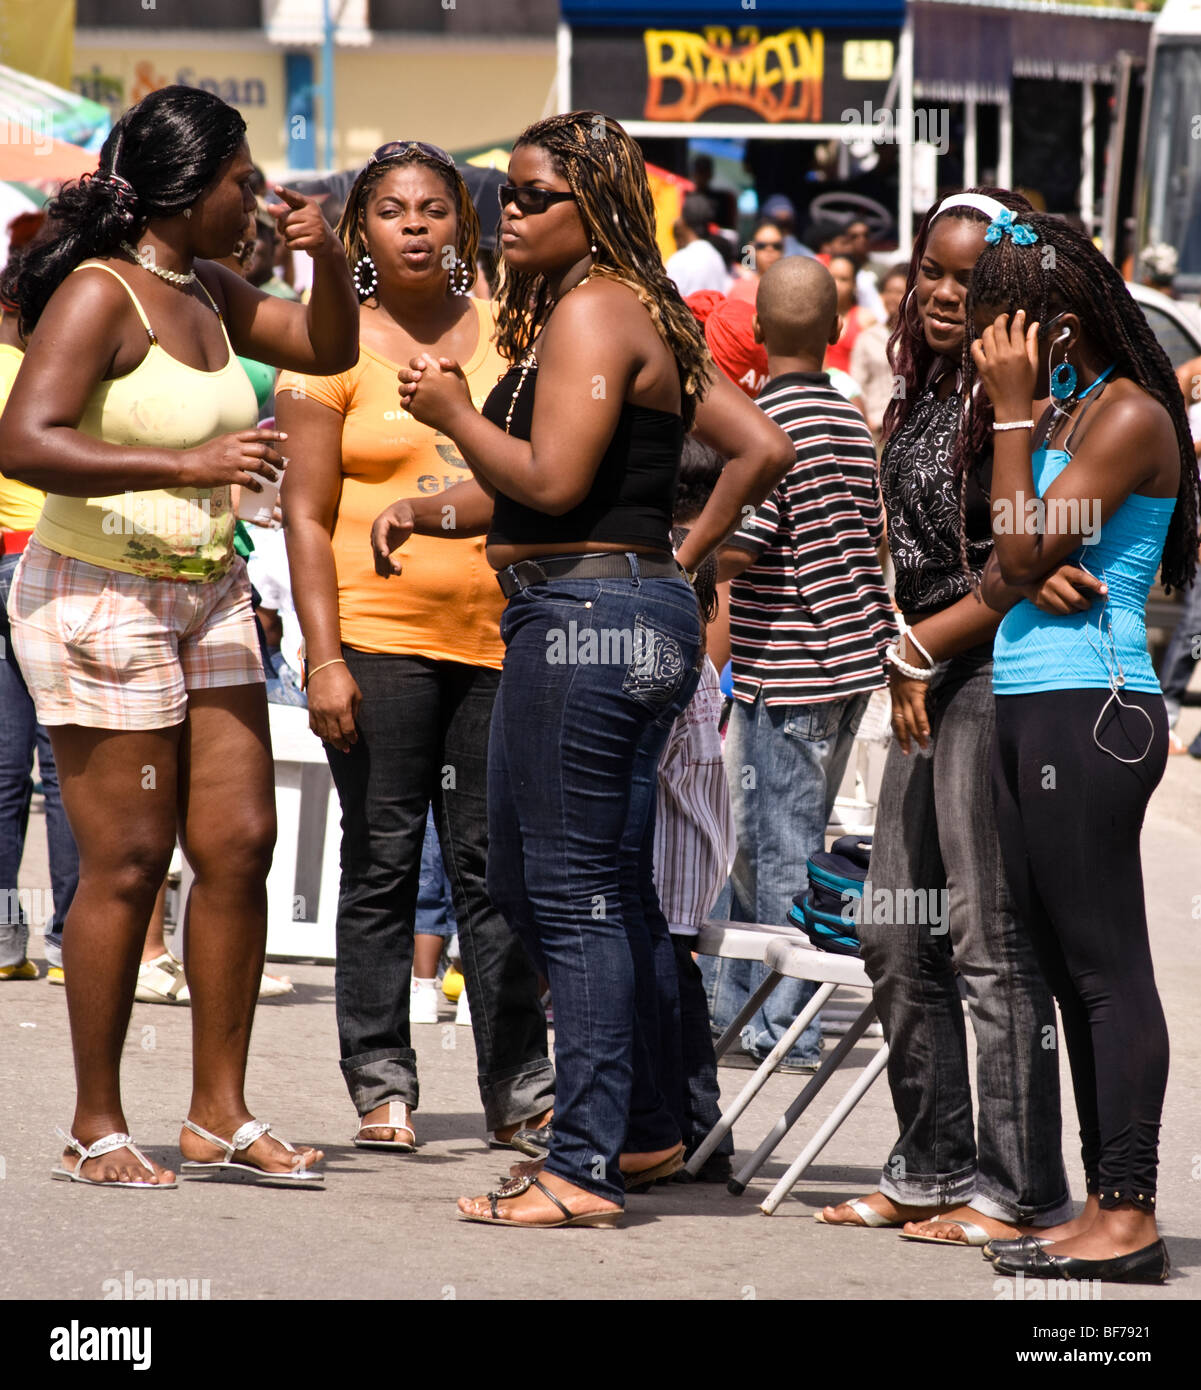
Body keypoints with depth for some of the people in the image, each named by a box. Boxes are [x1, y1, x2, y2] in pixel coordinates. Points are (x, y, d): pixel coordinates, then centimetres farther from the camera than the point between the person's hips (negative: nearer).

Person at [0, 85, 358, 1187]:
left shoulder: (207, 291, 11)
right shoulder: (99, 294, -15)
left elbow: (328, 348, 25)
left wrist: (327, 261, 4)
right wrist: (189, 465, -31)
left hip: (205, 595, 9)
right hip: (99, 597, -8)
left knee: (241, 844, 4)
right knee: (128, 861, -5)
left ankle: (220, 1114, 11)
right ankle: (97, 1127, 4)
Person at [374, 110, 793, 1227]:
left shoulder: (589, 309, -12)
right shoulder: (651, 317, 18)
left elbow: (551, 480, -19)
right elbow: (759, 448, 20)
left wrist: (453, 411, -6)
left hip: (582, 615, -10)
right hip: (647, 614, 11)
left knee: (572, 895, -8)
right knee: (611, 893, 18)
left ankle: (585, 1169, -8)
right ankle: (648, 1129, 25)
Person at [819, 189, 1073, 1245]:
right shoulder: (925, 393, 15)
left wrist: (922, 646, -9)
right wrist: (905, 663, 8)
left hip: (993, 679, -10)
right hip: (925, 684, 10)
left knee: (990, 940, -8)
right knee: (897, 937, 13)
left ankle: (1020, 1190, -3)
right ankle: (932, 1169, 23)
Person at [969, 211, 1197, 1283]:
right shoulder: (1056, 414, 17)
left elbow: (1027, 547, -14)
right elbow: (1005, 566, 15)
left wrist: (1013, 412, -7)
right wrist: (1031, 580, -8)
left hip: (1088, 709, -9)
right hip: (1026, 707, 9)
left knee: (1106, 965, -9)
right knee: (1068, 966, 8)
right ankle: (1102, 1203, 10)